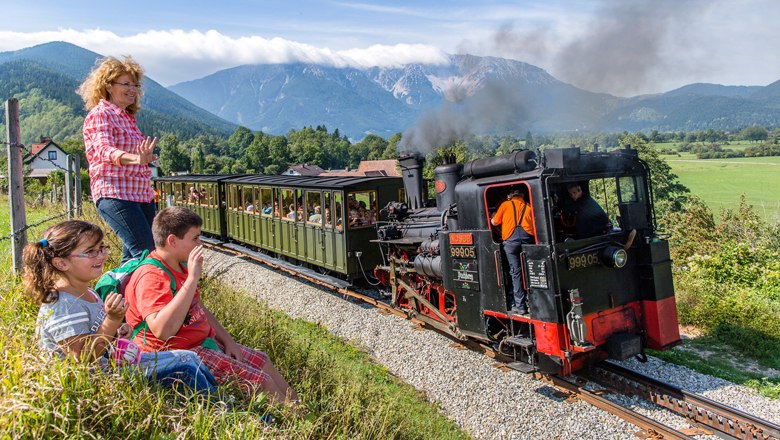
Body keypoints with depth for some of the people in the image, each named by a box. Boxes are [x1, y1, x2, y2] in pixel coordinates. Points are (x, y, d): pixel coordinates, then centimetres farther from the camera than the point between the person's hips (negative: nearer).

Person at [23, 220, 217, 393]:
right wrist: (112, 321, -31)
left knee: (188, 357, 5)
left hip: (114, 362, 10)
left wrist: (117, 333, 2)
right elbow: (81, 359, -25)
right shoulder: (62, 306, -23)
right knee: (184, 367, -16)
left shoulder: (88, 294, 8)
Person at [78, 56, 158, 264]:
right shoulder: (99, 115, -6)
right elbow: (104, 150, -25)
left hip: (141, 196, 9)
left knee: (132, 258, 9)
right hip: (115, 195, -9)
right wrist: (135, 158, -42)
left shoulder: (128, 117, 20)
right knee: (146, 253, -18)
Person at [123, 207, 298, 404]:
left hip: (204, 342, 10)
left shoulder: (179, 267, 11)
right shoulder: (151, 276, -22)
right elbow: (162, 330, -37)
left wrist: (228, 341, 10)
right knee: (261, 381, -14)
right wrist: (192, 279, -36)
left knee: (262, 361, 10)